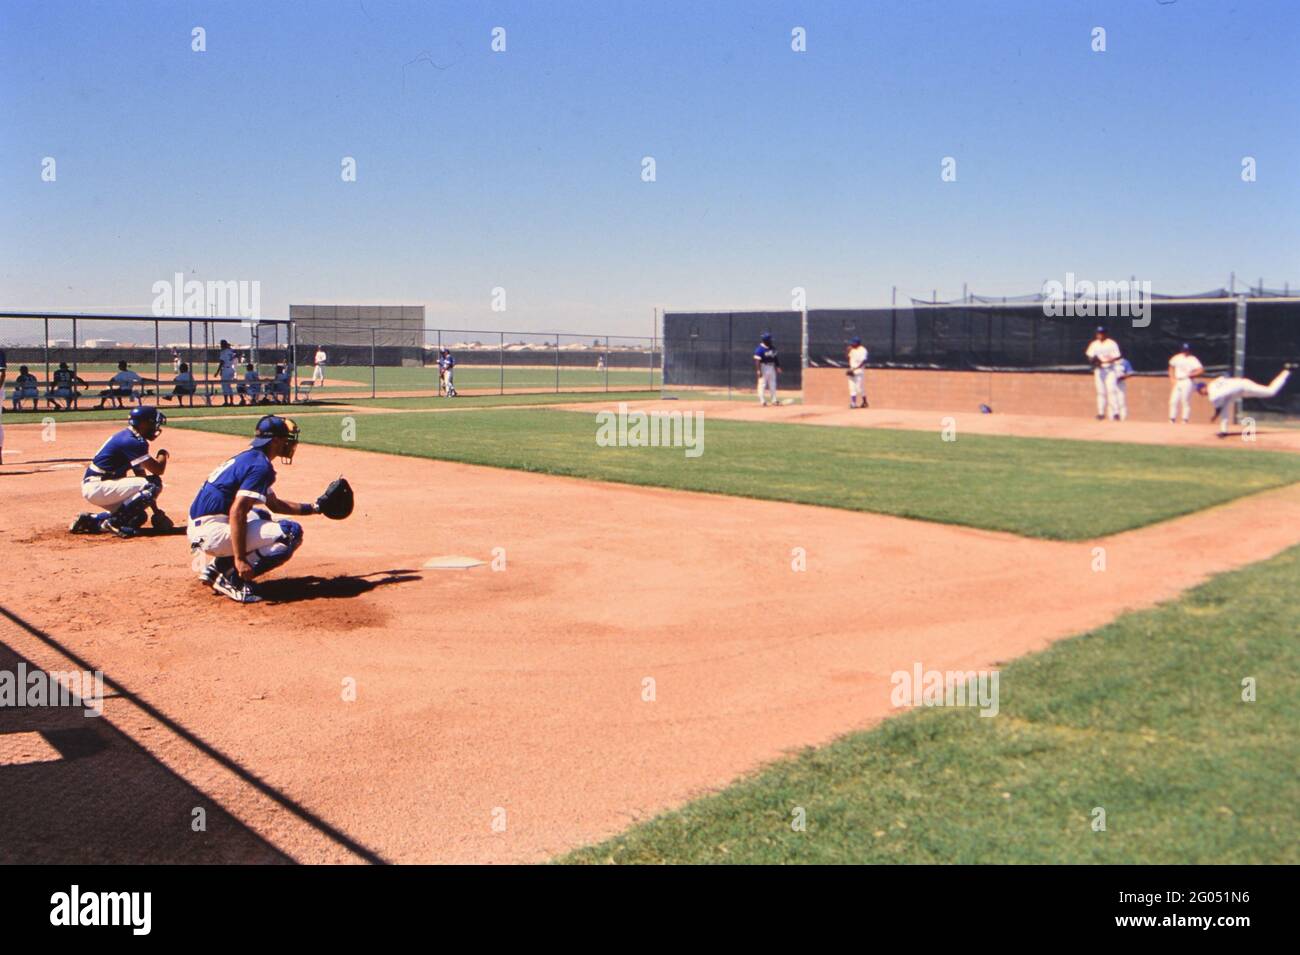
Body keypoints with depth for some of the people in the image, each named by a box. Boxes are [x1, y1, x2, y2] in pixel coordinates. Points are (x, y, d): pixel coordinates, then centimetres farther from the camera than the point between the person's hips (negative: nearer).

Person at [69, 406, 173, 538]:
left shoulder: (131, 438, 13)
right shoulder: (131, 442, -18)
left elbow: (140, 474, 15)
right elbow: (158, 470, -20)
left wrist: (156, 511, 13)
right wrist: (163, 454, 4)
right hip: (97, 487, -10)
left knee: (138, 516, 15)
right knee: (154, 483, -19)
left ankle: (89, 520, 14)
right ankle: (113, 522, -14)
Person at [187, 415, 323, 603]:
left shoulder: (250, 458, 18)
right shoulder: (261, 466, -13)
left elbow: (275, 504, 30)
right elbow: (237, 511, -23)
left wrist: (314, 508, 30)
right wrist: (240, 559, -25)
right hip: (212, 533, -10)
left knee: (262, 516, 33)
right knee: (292, 532, -11)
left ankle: (216, 567, 18)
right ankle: (232, 578, -11)